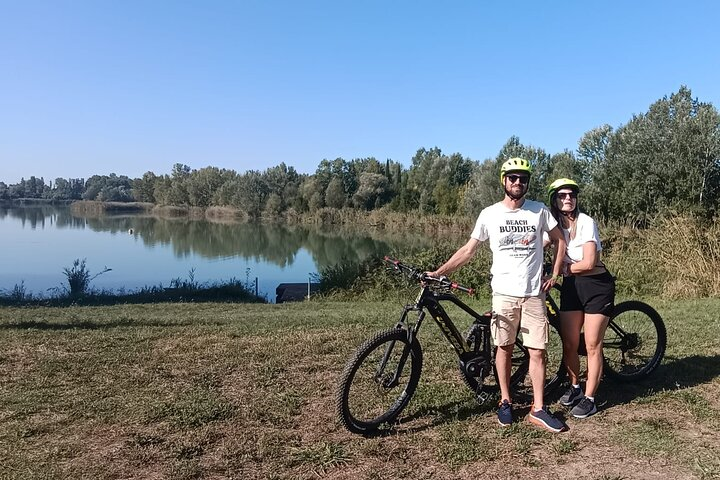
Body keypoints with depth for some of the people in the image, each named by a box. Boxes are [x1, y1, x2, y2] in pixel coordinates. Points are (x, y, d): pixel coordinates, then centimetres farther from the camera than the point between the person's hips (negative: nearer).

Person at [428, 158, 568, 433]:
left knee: (537, 351, 3)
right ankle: (506, 402, 24)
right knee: (504, 347, 9)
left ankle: (538, 409, 14)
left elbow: (559, 240, 14)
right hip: (504, 293, 0)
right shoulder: (490, 214, 0)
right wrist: (438, 273, -5)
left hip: (534, 292, 1)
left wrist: (554, 275, 6)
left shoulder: (539, 211, 2)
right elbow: (468, 250, 2)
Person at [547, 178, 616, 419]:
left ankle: (589, 399, 13)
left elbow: (588, 263, -19)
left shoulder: (586, 222, -14)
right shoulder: (555, 225, 3)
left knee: (592, 346, 1)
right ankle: (575, 387, 31)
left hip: (596, 285, -5)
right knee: (568, 344, 9)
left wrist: (562, 268, -6)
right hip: (571, 286, 5)